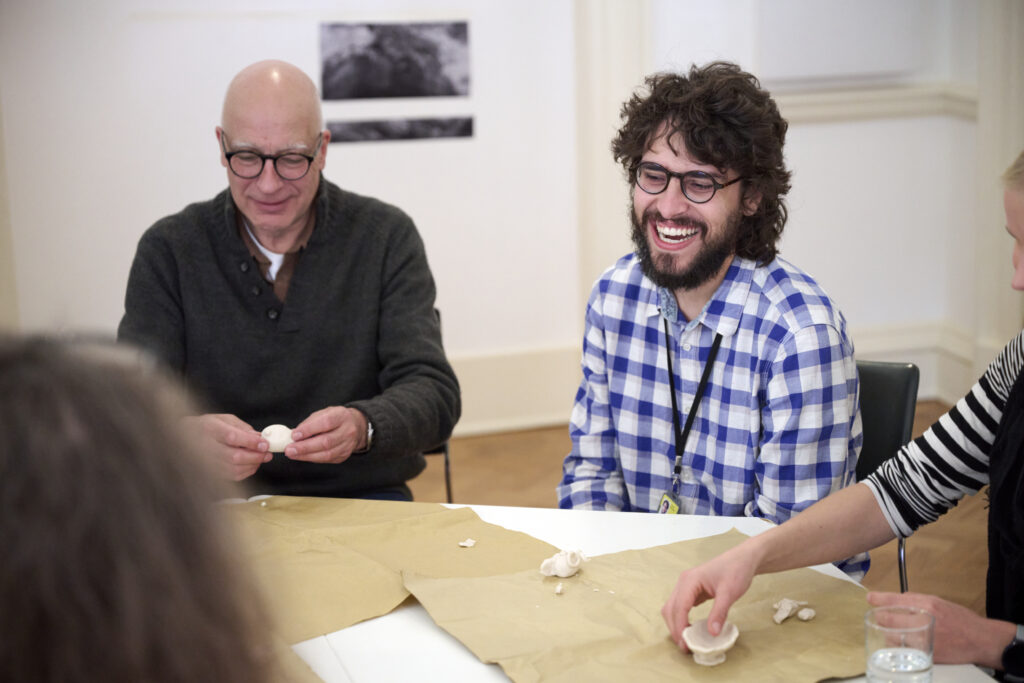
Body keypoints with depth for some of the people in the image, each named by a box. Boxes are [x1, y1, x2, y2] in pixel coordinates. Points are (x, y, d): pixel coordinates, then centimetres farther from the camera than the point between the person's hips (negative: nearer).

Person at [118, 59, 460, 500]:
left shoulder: (386, 238, 0)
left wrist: (362, 427, -31)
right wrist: (191, 436, -32)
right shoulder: (168, 251, 1)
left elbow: (433, 392, -7)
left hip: (361, 498, 2)